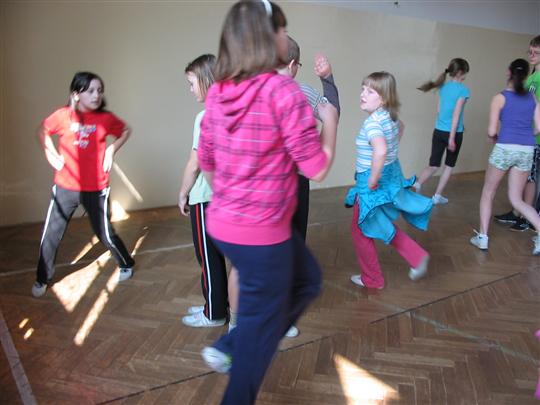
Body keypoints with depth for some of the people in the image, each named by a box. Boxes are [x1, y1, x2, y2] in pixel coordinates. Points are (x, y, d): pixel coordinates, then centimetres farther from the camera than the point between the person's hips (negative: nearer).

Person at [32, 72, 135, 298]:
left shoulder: (106, 118, -7)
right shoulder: (63, 115, -7)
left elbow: (125, 131, 13)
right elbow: (43, 130, 12)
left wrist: (112, 150, 0)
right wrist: (51, 153, 1)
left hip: (96, 189, -1)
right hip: (65, 187, 1)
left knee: (105, 234, 7)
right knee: (50, 235, 7)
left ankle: (126, 264, 34)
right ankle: (42, 279, 28)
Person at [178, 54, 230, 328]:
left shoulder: (205, 117, -17)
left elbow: (194, 164, -15)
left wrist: (183, 193, -1)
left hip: (205, 198, -8)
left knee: (208, 256, 6)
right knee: (217, 254, 18)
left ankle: (214, 314, 20)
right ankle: (217, 304, 32)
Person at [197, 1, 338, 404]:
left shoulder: (218, 92, 4)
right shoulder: (283, 90, -18)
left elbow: (206, 161, 12)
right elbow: (318, 168, -15)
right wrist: (330, 121, 1)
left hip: (224, 223, 8)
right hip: (262, 231, -8)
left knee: (307, 280, 26)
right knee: (260, 328, 12)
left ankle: (229, 348, 29)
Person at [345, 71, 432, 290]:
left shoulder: (372, 122, -25)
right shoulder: (389, 116, 4)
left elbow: (381, 150, -43)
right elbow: (400, 126, 29)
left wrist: (372, 180, -31)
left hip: (374, 182, -9)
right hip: (391, 175, 9)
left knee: (360, 230, 11)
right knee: (383, 226, 27)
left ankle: (372, 279, 26)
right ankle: (418, 257, 23)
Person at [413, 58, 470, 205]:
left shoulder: (443, 87, 7)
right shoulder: (463, 90, -11)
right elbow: (456, 114, -16)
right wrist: (452, 137, -16)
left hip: (438, 131, 5)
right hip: (454, 133, -5)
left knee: (433, 165, 7)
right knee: (449, 165, 13)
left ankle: (417, 184, -19)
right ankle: (437, 195, 17)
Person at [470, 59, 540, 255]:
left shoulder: (500, 98, -3)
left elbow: (491, 131, -6)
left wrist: (494, 138, 17)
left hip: (505, 149, -4)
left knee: (488, 193, 14)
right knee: (516, 199, 13)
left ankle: (482, 237, 14)